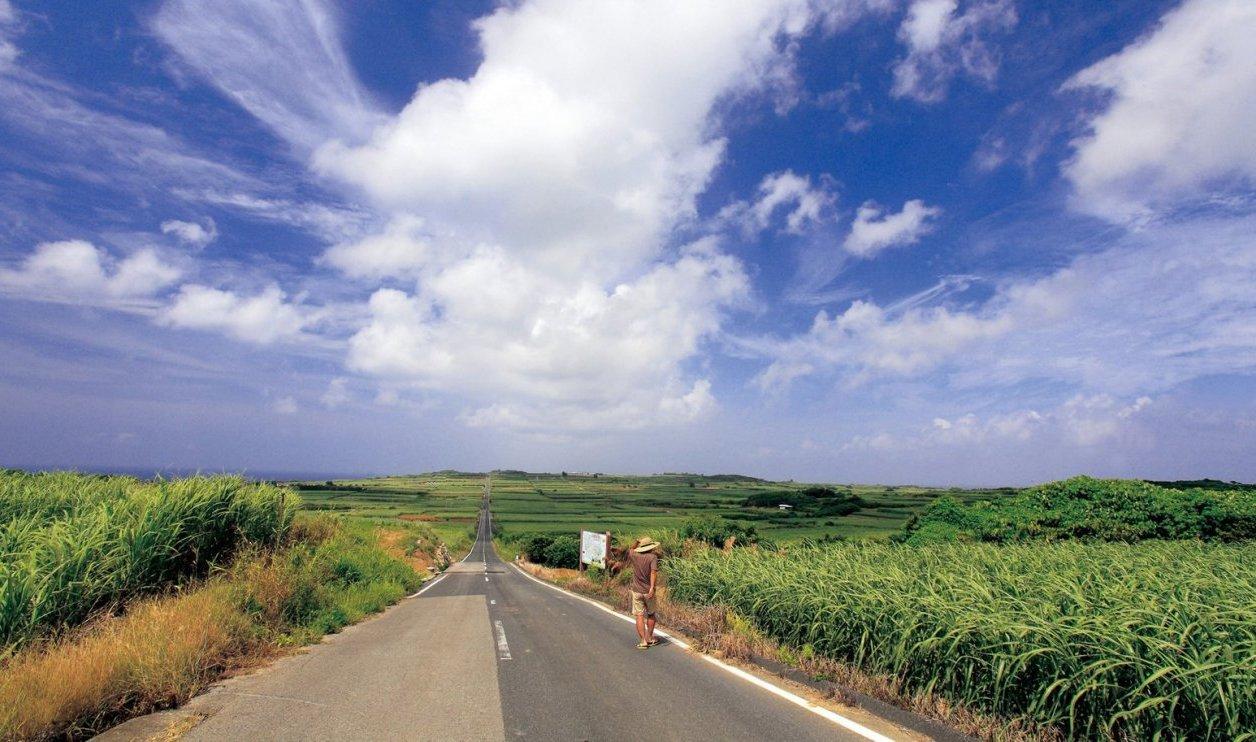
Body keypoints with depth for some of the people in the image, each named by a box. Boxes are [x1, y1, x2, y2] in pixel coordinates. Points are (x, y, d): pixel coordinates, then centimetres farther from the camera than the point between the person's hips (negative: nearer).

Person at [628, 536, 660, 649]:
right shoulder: (653, 557, -9)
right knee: (651, 614, 18)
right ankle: (650, 638, 27)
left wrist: (636, 542, 24)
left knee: (639, 616, 2)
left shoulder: (634, 556, 1)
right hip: (648, 592, -1)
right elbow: (654, 572, -23)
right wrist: (652, 587, -28)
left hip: (637, 591, 1)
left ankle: (643, 641, -2)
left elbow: (630, 550, 25)